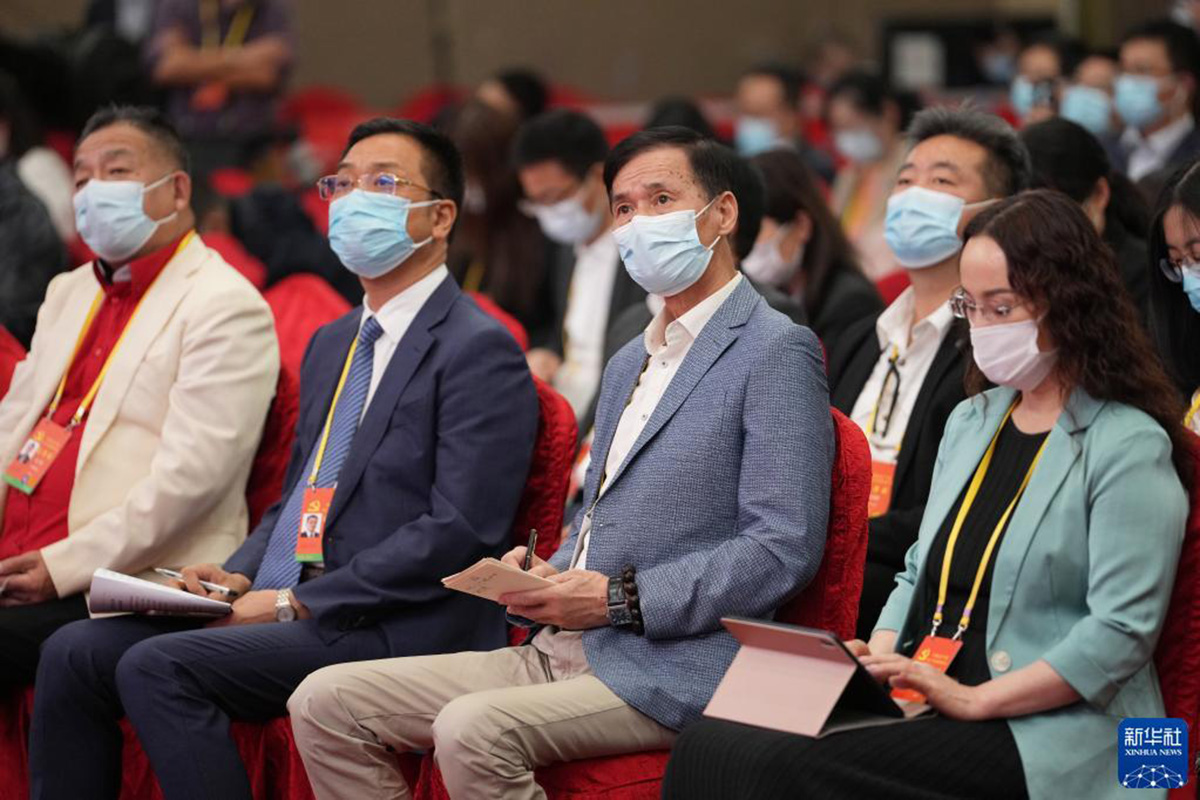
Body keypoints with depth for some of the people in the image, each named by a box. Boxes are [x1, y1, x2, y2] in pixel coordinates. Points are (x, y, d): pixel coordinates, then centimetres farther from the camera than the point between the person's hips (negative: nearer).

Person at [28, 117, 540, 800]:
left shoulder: (479, 350, -8)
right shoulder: (332, 344, 22)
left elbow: (459, 531, -17)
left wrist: (297, 603, -16)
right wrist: (241, 576, 5)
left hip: (398, 632, -8)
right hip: (285, 606, 9)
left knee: (158, 665, -25)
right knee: (76, 654, -7)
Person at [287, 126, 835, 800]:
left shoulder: (777, 352, -6)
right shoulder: (629, 364, 24)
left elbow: (784, 549, -14)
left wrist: (620, 598, -17)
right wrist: (546, 575, 6)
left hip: (671, 672, -9)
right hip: (563, 651, 9)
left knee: (472, 729, -33)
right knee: (326, 704, -4)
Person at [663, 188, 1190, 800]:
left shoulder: (1130, 446, -6)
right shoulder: (970, 422, 19)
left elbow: (1121, 632, -14)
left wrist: (975, 700, -18)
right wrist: (875, 658, 2)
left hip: (1044, 737, -7)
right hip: (916, 700, 7)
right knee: (707, 746, -18)